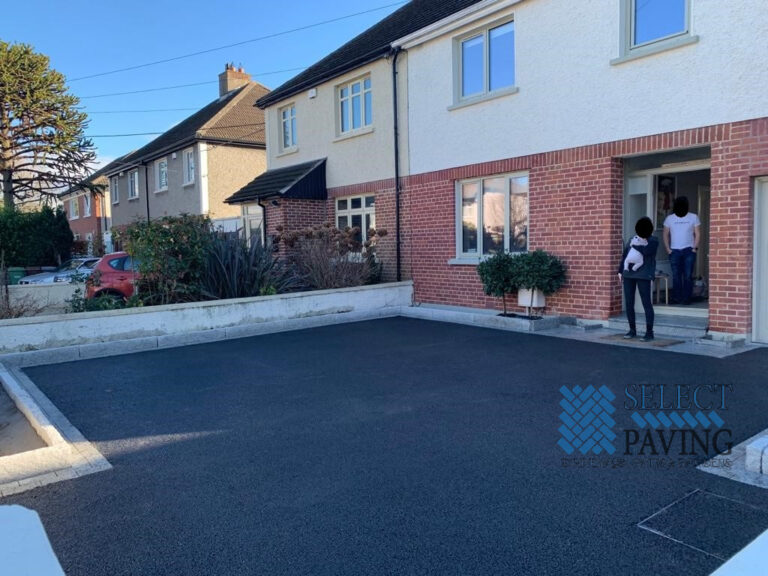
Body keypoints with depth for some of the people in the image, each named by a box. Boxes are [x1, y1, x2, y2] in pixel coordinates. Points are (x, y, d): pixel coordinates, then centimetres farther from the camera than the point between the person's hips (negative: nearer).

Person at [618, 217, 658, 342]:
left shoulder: (653, 241, 3)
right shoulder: (632, 240, 17)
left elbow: (646, 251, -18)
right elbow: (624, 256, 19)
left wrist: (635, 246, -3)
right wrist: (620, 271, 13)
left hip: (643, 276, -5)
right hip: (628, 275, 5)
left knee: (646, 303, -5)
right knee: (628, 303, 5)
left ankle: (649, 332, 1)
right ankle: (632, 330, 17)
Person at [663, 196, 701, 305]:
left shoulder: (693, 217, 3)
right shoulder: (669, 218, 7)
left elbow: (697, 234, 3)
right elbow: (666, 234, 9)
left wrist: (695, 248, -7)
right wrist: (668, 249, -1)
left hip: (688, 251, -1)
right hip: (674, 251, 1)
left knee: (688, 276, -2)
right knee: (676, 276, 3)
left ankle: (686, 299, 2)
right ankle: (676, 298, 9)